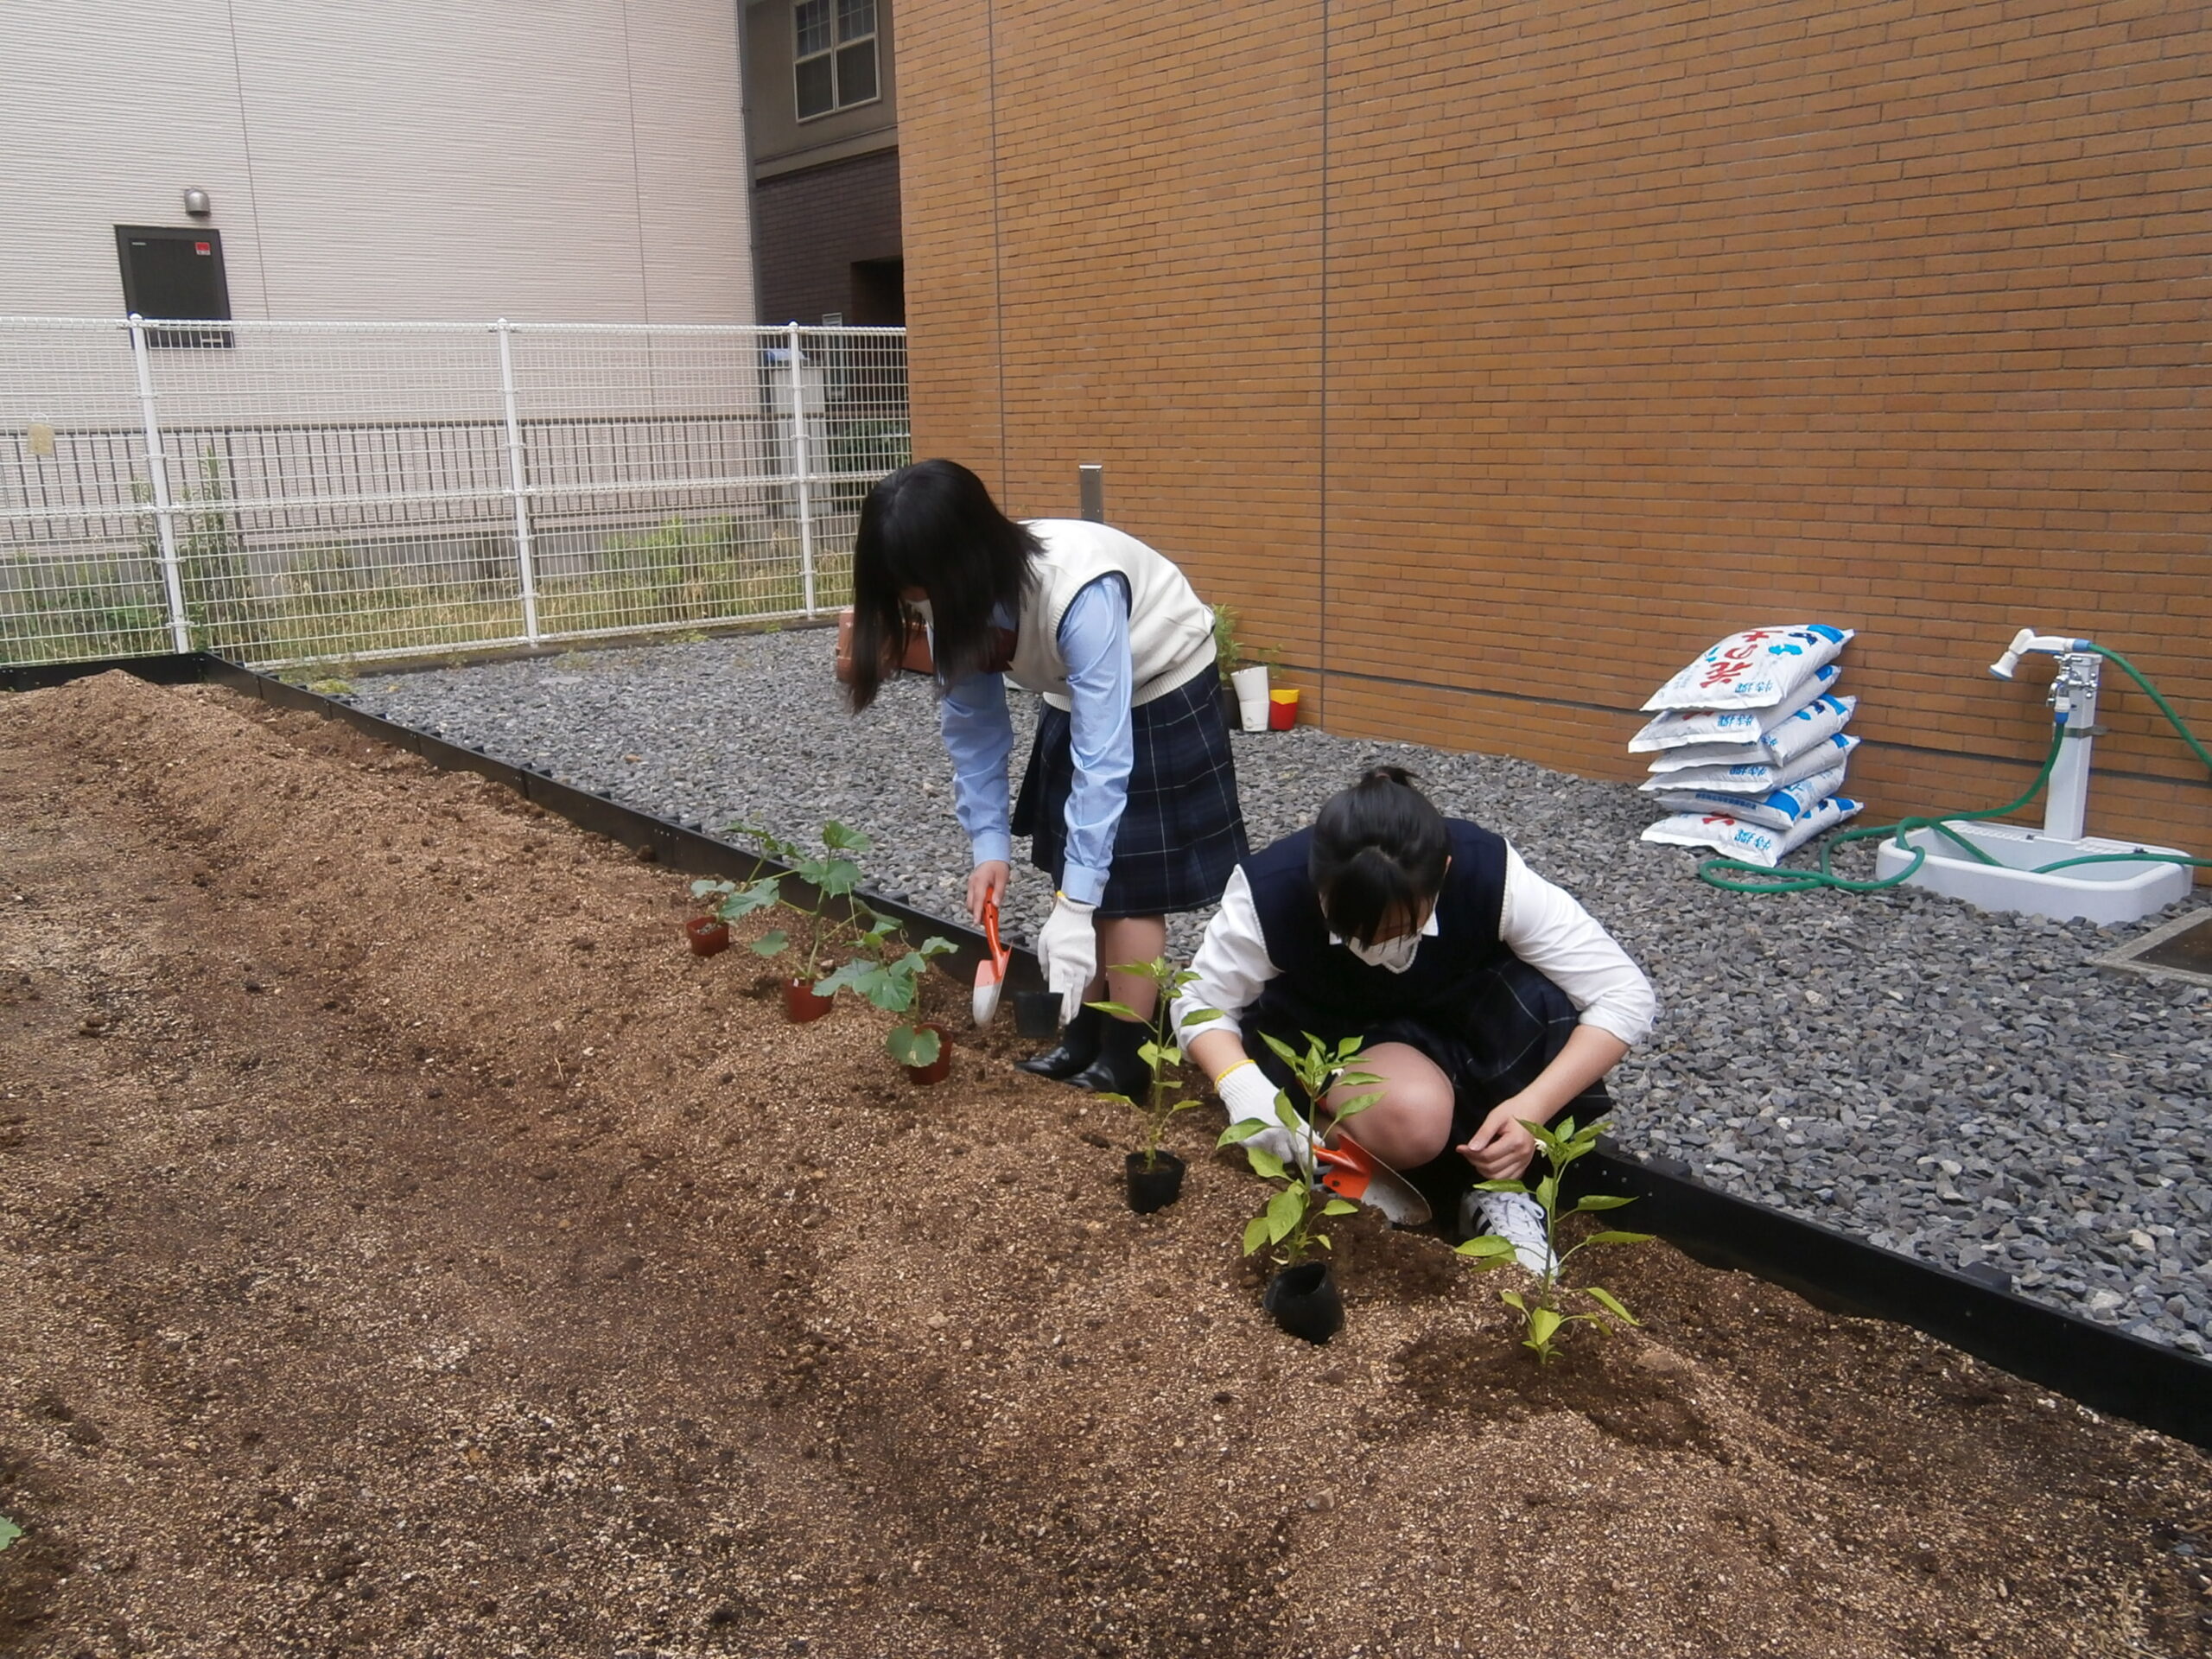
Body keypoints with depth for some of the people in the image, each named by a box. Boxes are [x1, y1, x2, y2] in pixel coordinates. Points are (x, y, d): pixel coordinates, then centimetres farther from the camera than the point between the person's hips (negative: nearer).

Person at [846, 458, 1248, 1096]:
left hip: (1164, 691, -6)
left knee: (1128, 882, -6)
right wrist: (989, 843, -16)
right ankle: (1084, 1037, 19)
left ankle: (1125, 1061, 5)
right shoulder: (961, 600, -20)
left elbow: (1104, 758, -39)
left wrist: (1074, 906, -40)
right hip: (1081, 695, 6)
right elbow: (972, 727, -8)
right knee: (1079, 863, 7)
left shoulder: (1080, 592, -41)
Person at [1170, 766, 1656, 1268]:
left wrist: (1532, 1108, -37)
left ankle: (1500, 1183, -11)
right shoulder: (1269, 894, -31)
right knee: (1413, 1119, -36)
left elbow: (1626, 995, -25)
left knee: (1548, 998, -32)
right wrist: (1242, 1084, -35)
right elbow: (1201, 1000, -15)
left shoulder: (1491, 876, -31)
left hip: (1460, 1018, 2)